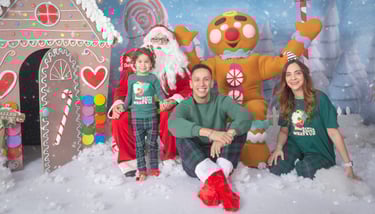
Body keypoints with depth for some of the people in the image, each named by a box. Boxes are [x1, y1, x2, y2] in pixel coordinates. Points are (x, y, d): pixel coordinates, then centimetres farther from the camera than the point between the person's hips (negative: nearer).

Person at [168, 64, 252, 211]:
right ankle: (220, 181, -42)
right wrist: (209, 132, -46)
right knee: (181, 137, -28)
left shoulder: (222, 101, -3)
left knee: (238, 129, -20)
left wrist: (227, 134, -43)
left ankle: (215, 181, -35)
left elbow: (246, 117, -23)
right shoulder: (184, 106, -6)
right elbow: (173, 124, -32)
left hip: (220, 157, 1)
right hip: (194, 163, -1)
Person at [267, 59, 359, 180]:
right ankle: (296, 162, 9)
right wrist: (278, 147, -14)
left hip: (320, 152, -3)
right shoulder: (286, 101, 0)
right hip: (295, 146, 4)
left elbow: (333, 132, -16)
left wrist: (348, 165, -15)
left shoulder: (319, 98, -16)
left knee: (304, 170, -33)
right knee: (275, 169, -22)